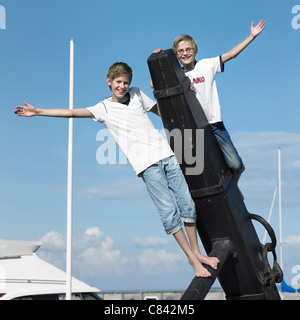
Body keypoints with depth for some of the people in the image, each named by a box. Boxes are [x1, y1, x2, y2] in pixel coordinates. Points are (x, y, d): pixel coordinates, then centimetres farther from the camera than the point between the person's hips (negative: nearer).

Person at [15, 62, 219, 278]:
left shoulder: (137, 94, 17)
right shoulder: (104, 108, 7)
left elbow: (163, 110, 30)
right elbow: (71, 113, 0)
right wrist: (37, 112, -5)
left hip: (166, 154, 4)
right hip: (147, 164, -4)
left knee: (187, 205, 3)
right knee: (169, 212, -10)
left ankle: (197, 252, 17)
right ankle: (192, 259, 0)